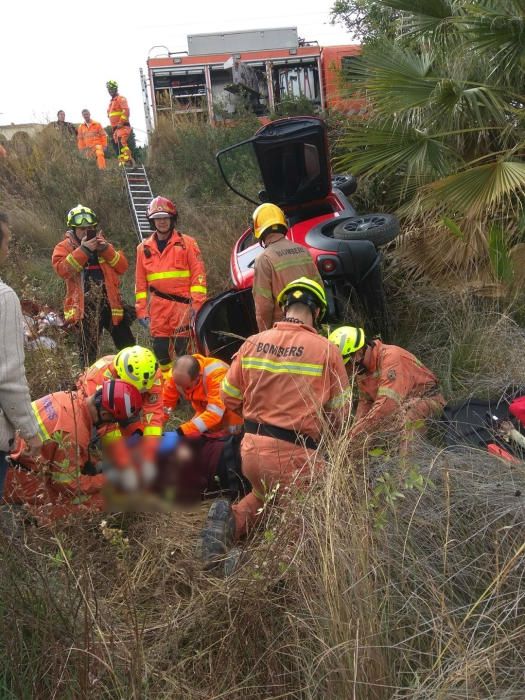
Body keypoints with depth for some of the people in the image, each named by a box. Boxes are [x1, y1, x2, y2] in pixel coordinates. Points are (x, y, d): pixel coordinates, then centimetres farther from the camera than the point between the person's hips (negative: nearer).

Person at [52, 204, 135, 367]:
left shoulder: (102, 244, 14)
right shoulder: (64, 247, 4)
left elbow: (122, 267, 3)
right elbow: (62, 270, -16)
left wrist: (105, 249, -9)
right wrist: (83, 250, -17)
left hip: (110, 302, 3)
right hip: (85, 306, -3)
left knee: (128, 346, 5)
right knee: (88, 351, 6)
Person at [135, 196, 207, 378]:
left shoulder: (187, 243, 2)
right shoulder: (144, 248, 12)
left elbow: (198, 275, -2)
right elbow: (140, 283, 14)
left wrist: (197, 305, -9)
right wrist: (142, 310, 9)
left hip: (182, 304, -3)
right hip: (158, 307, 3)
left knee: (181, 349, -3)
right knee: (160, 348, 4)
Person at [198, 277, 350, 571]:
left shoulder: (252, 343, 2)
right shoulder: (327, 350, -9)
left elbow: (229, 398, 10)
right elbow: (340, 413, -3)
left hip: (251, 448, 5)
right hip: (293, 455, -5)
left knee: (266, 497, 31)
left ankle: (234, 518, 0)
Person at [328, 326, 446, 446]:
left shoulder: (390, 357, -29)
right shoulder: (363, 366, -3)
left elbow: (388, 402, -39)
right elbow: (365, 401, 5)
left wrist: (356, 433, -38)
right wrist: (355, 428, -12)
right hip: (402, 403, 9)